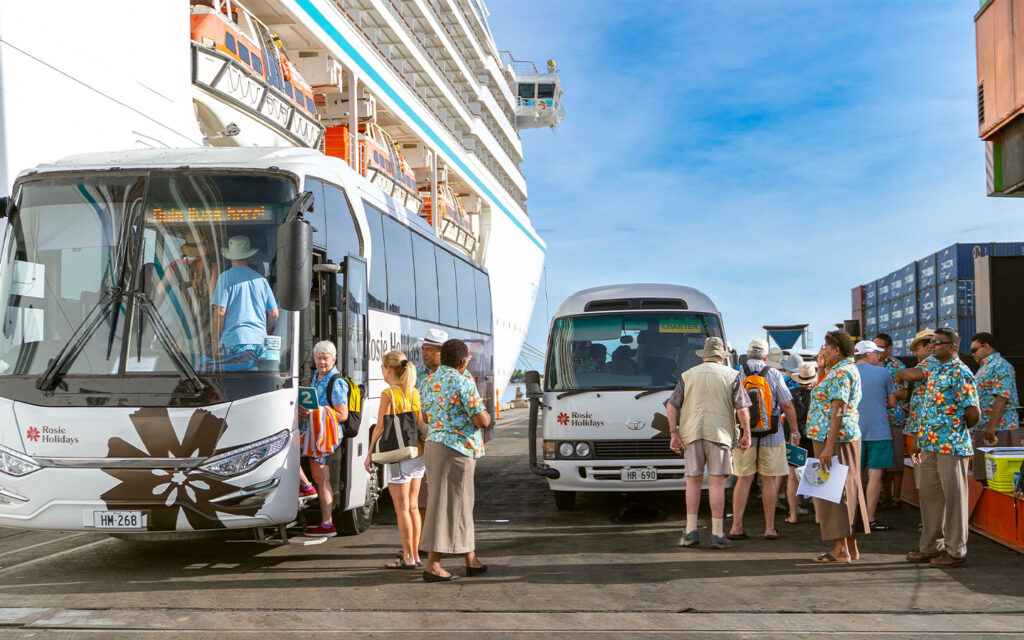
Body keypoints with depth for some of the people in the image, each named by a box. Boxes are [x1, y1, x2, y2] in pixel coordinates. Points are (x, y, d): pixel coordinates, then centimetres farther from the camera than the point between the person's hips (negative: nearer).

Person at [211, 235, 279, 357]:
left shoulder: (226, 277, -1)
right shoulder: (261, 279, 12)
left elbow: (220, 312, -6)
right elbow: (274, 314, 13)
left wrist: (216, 339, 3)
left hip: (234, 341, -4)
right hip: (260, 341, 4)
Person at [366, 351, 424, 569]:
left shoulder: (389, 394, -12)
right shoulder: (415, 393, 8)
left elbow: (380, 428, -12)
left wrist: (369, 454, -3)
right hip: (418, 454, 7)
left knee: (402, 508, -1)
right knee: (413, 506, 13)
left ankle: (408, 558, 2)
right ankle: (415, 555, 19)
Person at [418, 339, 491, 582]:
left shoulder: (429, 380, 10)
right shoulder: (462, 382, -14)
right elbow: (482, 421, -15)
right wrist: (485, 414, 8)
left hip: (433, 445, 9)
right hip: (456, 449, -8)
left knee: (461, 504, 15)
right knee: (447, 505, -4)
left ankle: (471, 559, 22)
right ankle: (432, 566, -3)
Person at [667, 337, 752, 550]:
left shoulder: (687, 375, 12)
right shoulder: (731, 375, 6)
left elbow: (671, 405, 5)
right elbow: (742, 407, -1)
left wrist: (673, 433, 5)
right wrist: (746, 433, 7)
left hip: (691, 432, 2)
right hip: (719, 433, -2)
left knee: (693, 480, 9)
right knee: (716, 482, -2)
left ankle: (691, 531, 6)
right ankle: (717, 534, -2)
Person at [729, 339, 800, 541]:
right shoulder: (774, 374, -3)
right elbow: (787, 405, -4)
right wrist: (794, 430, 7)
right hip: (771, 435, -1)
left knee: (744, 480, 6)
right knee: (769, 480, 6)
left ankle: (736, 526, 1)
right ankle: (770, 528, 9)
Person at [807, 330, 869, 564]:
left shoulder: (842, 372, -16)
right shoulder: (845, 370, 17)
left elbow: (839, 410, -24)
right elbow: (823, 396, 26)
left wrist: (829, 445, -26)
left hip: (835, 439, -11)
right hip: (846, 437, 11)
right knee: (847, 491, 12)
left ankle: (840, 549, -6)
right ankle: (851, 547, 17)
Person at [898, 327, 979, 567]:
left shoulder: (960, 373, -12)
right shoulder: (934, 371, 15)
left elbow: (973, 413, -16)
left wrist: (959, 430, 1)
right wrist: (920, 443, 17)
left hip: (951, 447, -9)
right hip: (929, 446, 9)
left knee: (953, 498, 1)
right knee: (929, 495, 13)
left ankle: (956, 551, 9)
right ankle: (930, 547, 24)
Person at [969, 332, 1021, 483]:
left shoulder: (1000, 366, -10)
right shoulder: (984, 368, 23)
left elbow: (1001, 398, -20)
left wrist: (992, 427, -25)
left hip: (999, 430, -10)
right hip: (982, 430, 10)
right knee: (984, 476, 9)